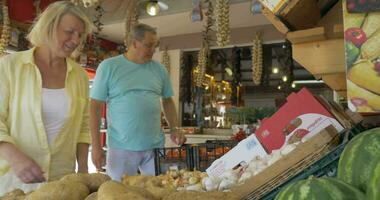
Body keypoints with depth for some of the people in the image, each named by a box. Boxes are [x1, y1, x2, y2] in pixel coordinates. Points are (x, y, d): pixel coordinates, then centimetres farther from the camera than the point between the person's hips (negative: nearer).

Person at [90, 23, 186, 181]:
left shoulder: (159, 69, 7)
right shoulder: (108, 66, -2)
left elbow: (167, 101, 16)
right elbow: (95, 107, -1)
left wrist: (174, 129, 2)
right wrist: (96, 146, -5)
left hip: (155, 146, 3)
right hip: (121, 148, -3)